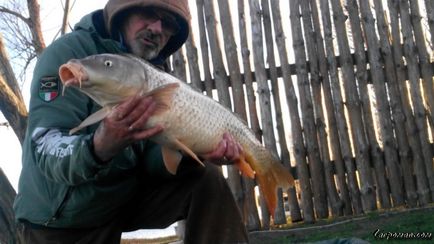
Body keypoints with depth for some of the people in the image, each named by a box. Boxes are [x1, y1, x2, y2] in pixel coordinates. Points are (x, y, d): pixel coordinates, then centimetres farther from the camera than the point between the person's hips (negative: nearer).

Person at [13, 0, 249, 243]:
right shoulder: (70, 52, -18)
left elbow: (154, 155, -8)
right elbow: (46, 150, -27)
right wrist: (98, 149, -47)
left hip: (128, 196, 5)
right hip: (63, 216, -4)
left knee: (206, 178, -10)